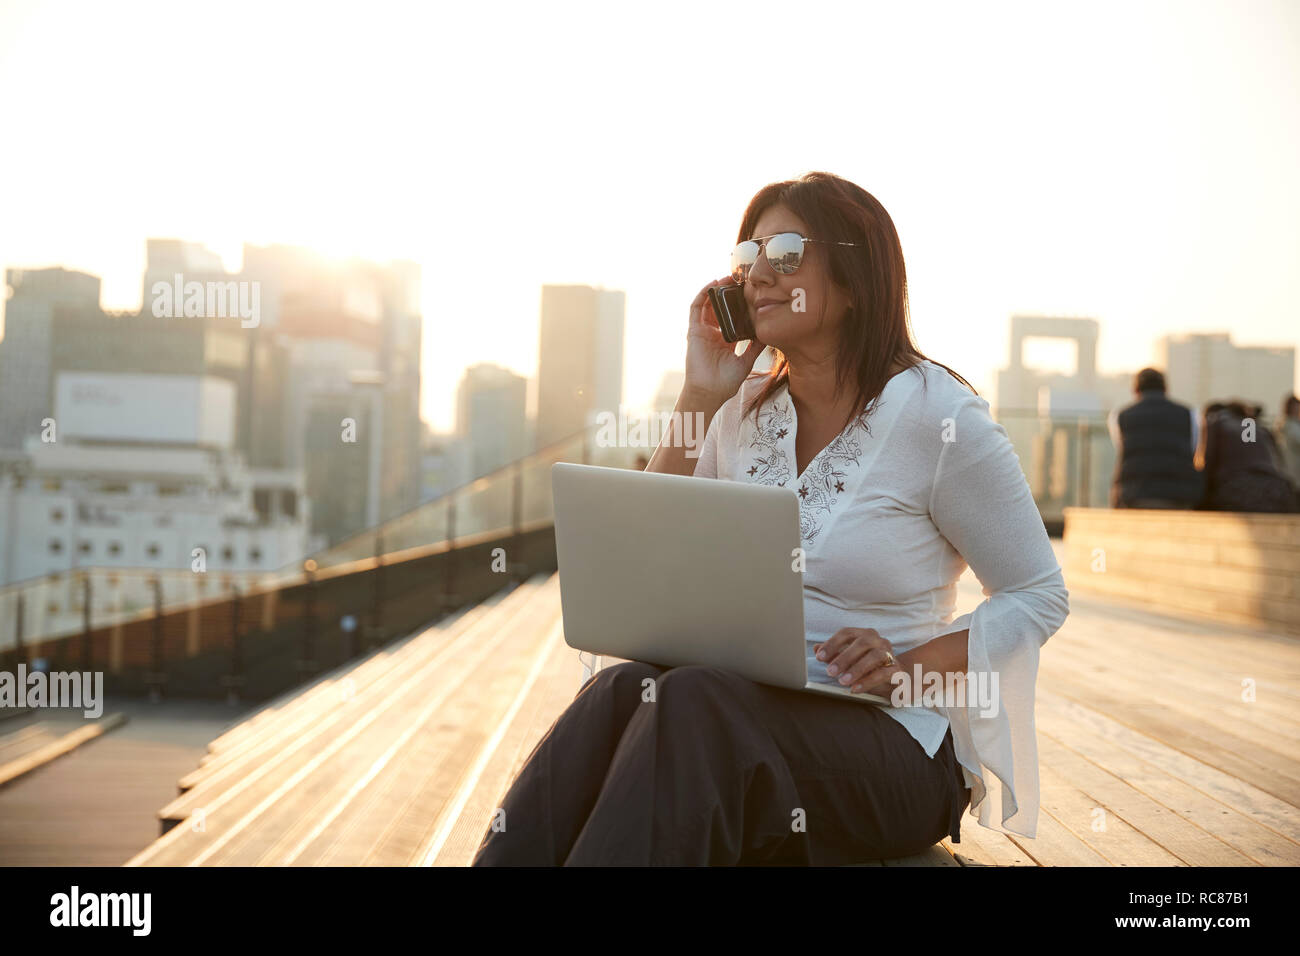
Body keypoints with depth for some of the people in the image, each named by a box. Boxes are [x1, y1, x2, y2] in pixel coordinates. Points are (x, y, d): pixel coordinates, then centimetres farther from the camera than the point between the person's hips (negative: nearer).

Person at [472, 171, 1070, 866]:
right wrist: (699, 397, 4)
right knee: (622, 689, -31)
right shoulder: (746, 409, 11)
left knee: (691, 703, -36)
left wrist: (908, 664, -18)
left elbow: (1041, 596, -1)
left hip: (892, 740, -4)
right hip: (746, 709, 5)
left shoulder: (936, 414, -7)